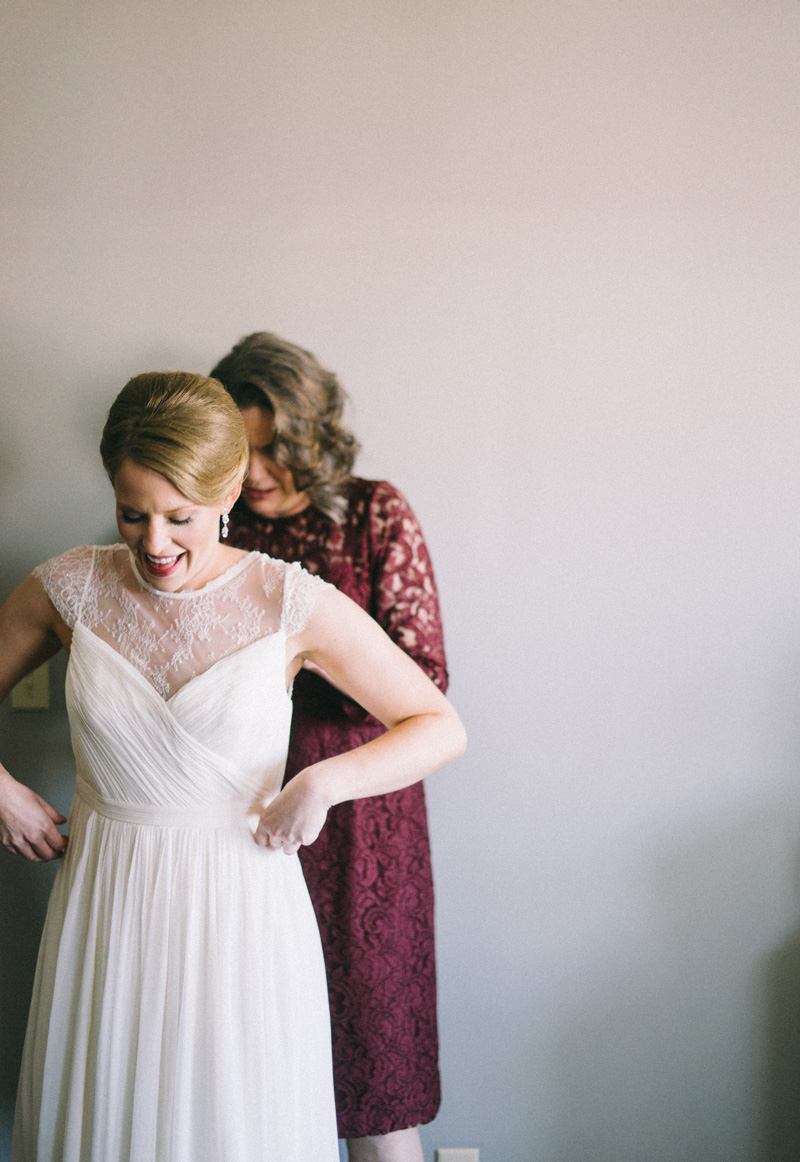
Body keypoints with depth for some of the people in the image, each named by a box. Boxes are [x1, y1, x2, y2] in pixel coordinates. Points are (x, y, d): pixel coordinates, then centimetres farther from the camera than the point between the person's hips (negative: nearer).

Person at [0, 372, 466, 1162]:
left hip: (240, 913, -2)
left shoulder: (292, 603, -11)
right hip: (105, 909, 2)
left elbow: (440, 728, -6)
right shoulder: (71, 588, -4)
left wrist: (324, 783, -19)